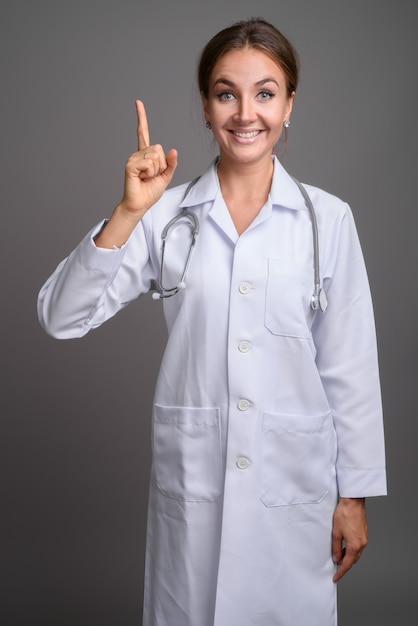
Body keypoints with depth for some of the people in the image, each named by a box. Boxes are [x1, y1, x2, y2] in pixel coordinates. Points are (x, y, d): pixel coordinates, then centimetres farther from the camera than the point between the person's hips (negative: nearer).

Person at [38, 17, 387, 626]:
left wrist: (354, 493, 2)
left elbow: (349, 365, 0)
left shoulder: (328, 219, -3)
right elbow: (62, 317, -9)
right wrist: (128, 213, -20)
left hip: (295, 480, 0)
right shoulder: (167, 215, -2)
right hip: (191, 476, 1)